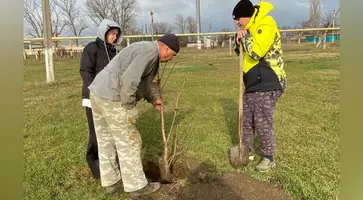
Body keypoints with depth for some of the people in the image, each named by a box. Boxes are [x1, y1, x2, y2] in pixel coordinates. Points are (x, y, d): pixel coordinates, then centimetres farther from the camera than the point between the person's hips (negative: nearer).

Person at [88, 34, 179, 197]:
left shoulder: (143, 50, 21)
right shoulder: (150, 51, -12)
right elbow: (129, 80, -26)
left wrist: (153, 99, 43)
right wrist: (128, 107, -14)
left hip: (98, 93, 10)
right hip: (112, 99, -10)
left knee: (106, 141, 17)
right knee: (128, 143, 3)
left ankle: (111, 182, 32)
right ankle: (136, 186, 18)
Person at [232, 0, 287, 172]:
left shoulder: (265, 24, -15)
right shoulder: (251, 28, 15)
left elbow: (257, 51, -28)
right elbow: (243, 53, 20)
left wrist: (245, 37, -12)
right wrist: (240, 41, 0)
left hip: (267, 84, -9)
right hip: (253, 84, 10)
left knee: (263, 123, -3)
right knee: (247, 121, 15)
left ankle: (269, 158, 14)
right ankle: (248, 151, 31)